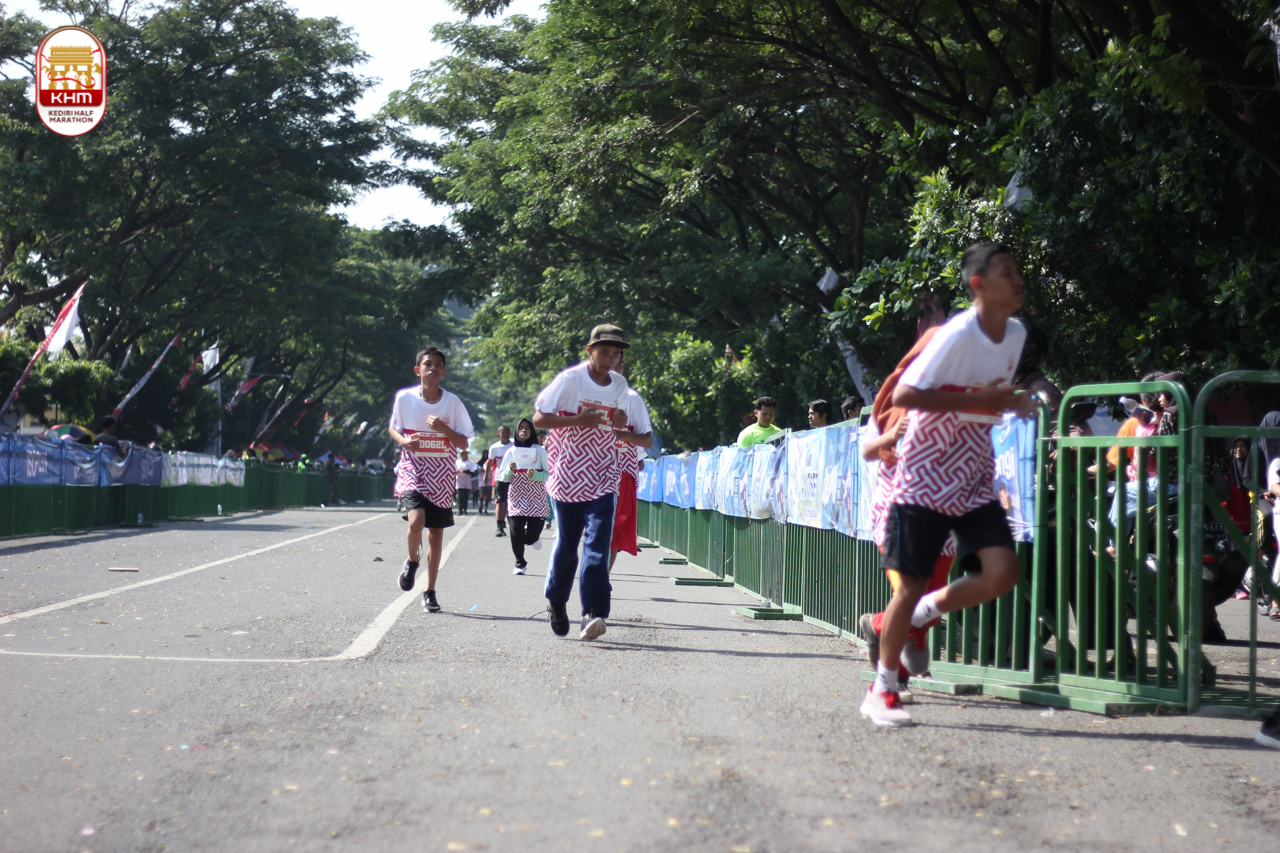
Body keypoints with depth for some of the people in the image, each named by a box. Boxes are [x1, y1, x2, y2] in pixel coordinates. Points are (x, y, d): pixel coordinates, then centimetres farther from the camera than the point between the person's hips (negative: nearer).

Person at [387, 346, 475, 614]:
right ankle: (412, 561, 9)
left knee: (436, 534, 5)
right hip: (412, 470, -1)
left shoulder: (452, 402, -2)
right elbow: (392, 428, 13)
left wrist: (444, 428, -16)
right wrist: (403, 440, -9)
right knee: (416, 521, -24)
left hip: (442, 476, 1)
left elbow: (464, 443, 2)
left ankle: (430, 593, 18)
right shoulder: (404, 398, -2)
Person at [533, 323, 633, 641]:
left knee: (597, 544, -11)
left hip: (602, 477, 3)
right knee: (567, 543, 7)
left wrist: (621, 424, -3)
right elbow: (539, 418, -8)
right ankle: (556, 601, 31)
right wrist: (578, 420, -21)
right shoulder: (570, 379, -7)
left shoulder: (620, 385, 9)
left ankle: (593, 612, -18)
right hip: (568, 474, -3)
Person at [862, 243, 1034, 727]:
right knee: (911, 584, -1)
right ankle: (882, 692, 14)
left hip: (974, 477, 6)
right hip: (926, 476, -6)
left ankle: (926, 610, 17)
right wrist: (975, 401, -24)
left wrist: (1010, 402, 3)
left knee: (1003, 573, -10)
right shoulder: (958, 334, -18)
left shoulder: (1016, 333, 5)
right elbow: (903, 395, -22)